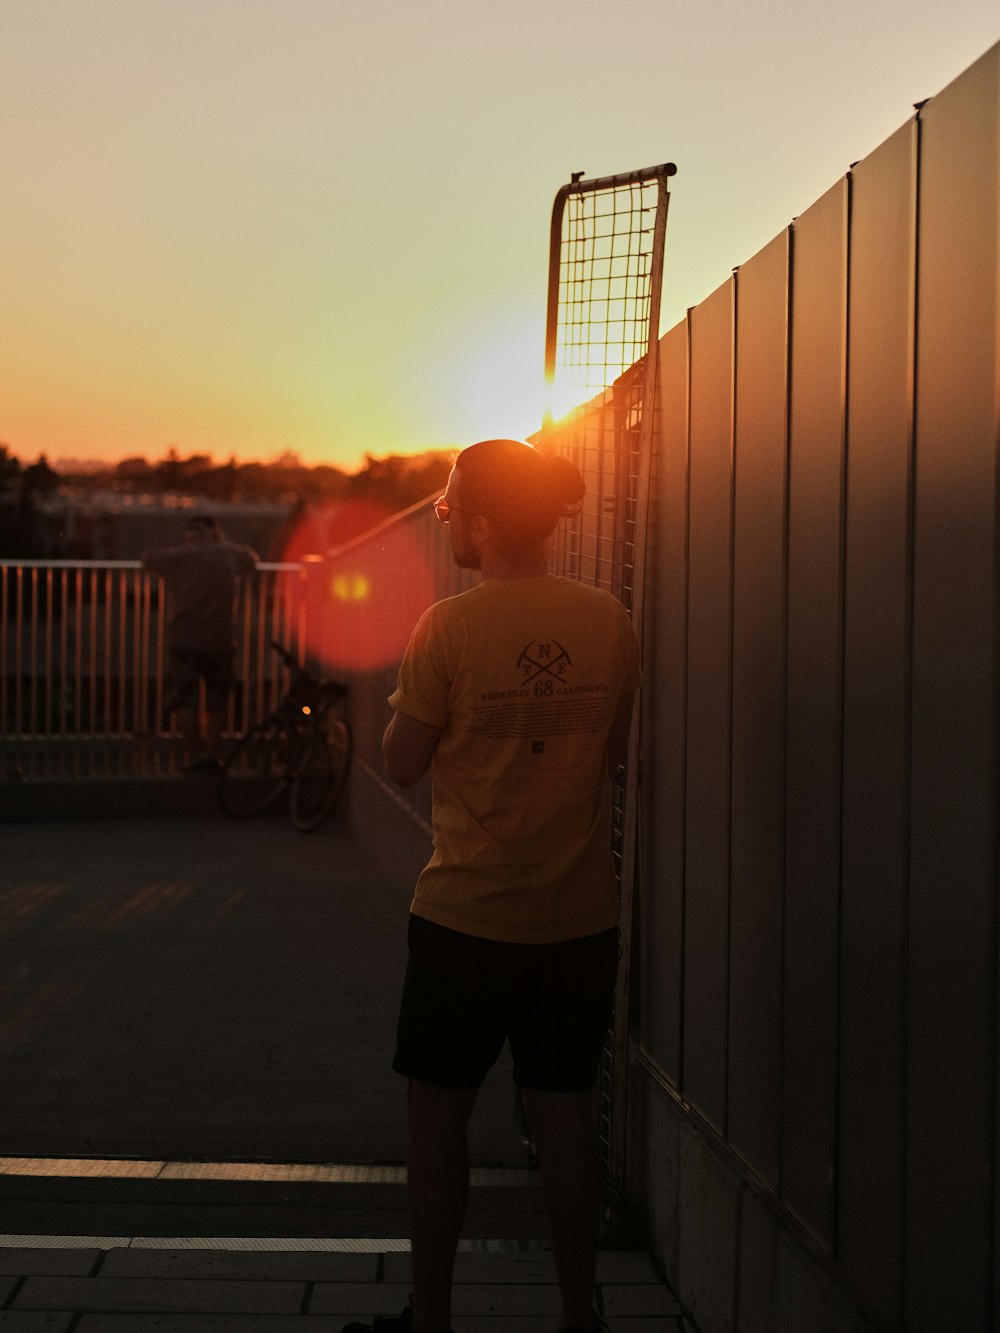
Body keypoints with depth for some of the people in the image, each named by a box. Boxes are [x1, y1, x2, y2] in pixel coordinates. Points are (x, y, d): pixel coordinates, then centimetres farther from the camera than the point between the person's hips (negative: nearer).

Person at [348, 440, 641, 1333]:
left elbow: (403, 763, -6)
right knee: (565, 1117, 13)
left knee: (438, 1114, 10)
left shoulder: (449, 628, -14)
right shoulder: (609, 622, -1)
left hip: (467, 919, -4)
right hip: (580, 919, 4)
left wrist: (404, 701, 9)